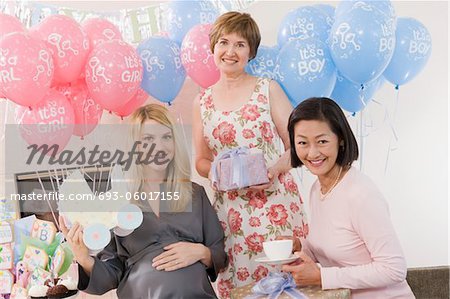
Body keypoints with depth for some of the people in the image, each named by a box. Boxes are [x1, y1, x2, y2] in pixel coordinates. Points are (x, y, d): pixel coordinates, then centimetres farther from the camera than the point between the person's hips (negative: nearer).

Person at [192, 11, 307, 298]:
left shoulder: (268, 89, 1)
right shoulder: (202, 102, 9)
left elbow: (296, 146, 1)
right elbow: (201, 160, 16)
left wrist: (276, 169, -16)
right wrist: (214, 171, -5)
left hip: (276, 204, -2)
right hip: (230, 210, 2)